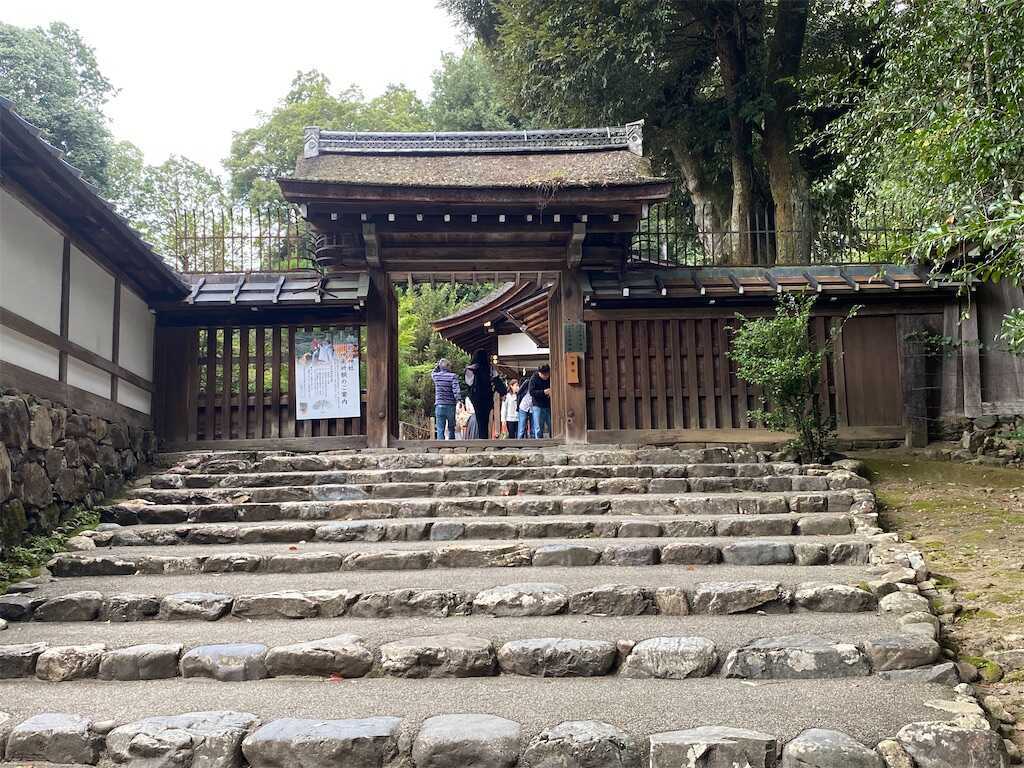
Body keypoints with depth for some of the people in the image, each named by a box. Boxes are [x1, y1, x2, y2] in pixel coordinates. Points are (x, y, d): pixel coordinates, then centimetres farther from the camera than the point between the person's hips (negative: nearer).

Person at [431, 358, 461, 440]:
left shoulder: (436, 376, 4)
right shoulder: (453, 376, -5)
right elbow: (456, 390, -15)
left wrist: (438, 365, 20)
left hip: (439, 406, 1)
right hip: (450, 406, -1)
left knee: (440, 430, -1)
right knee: (451, 429, 12)